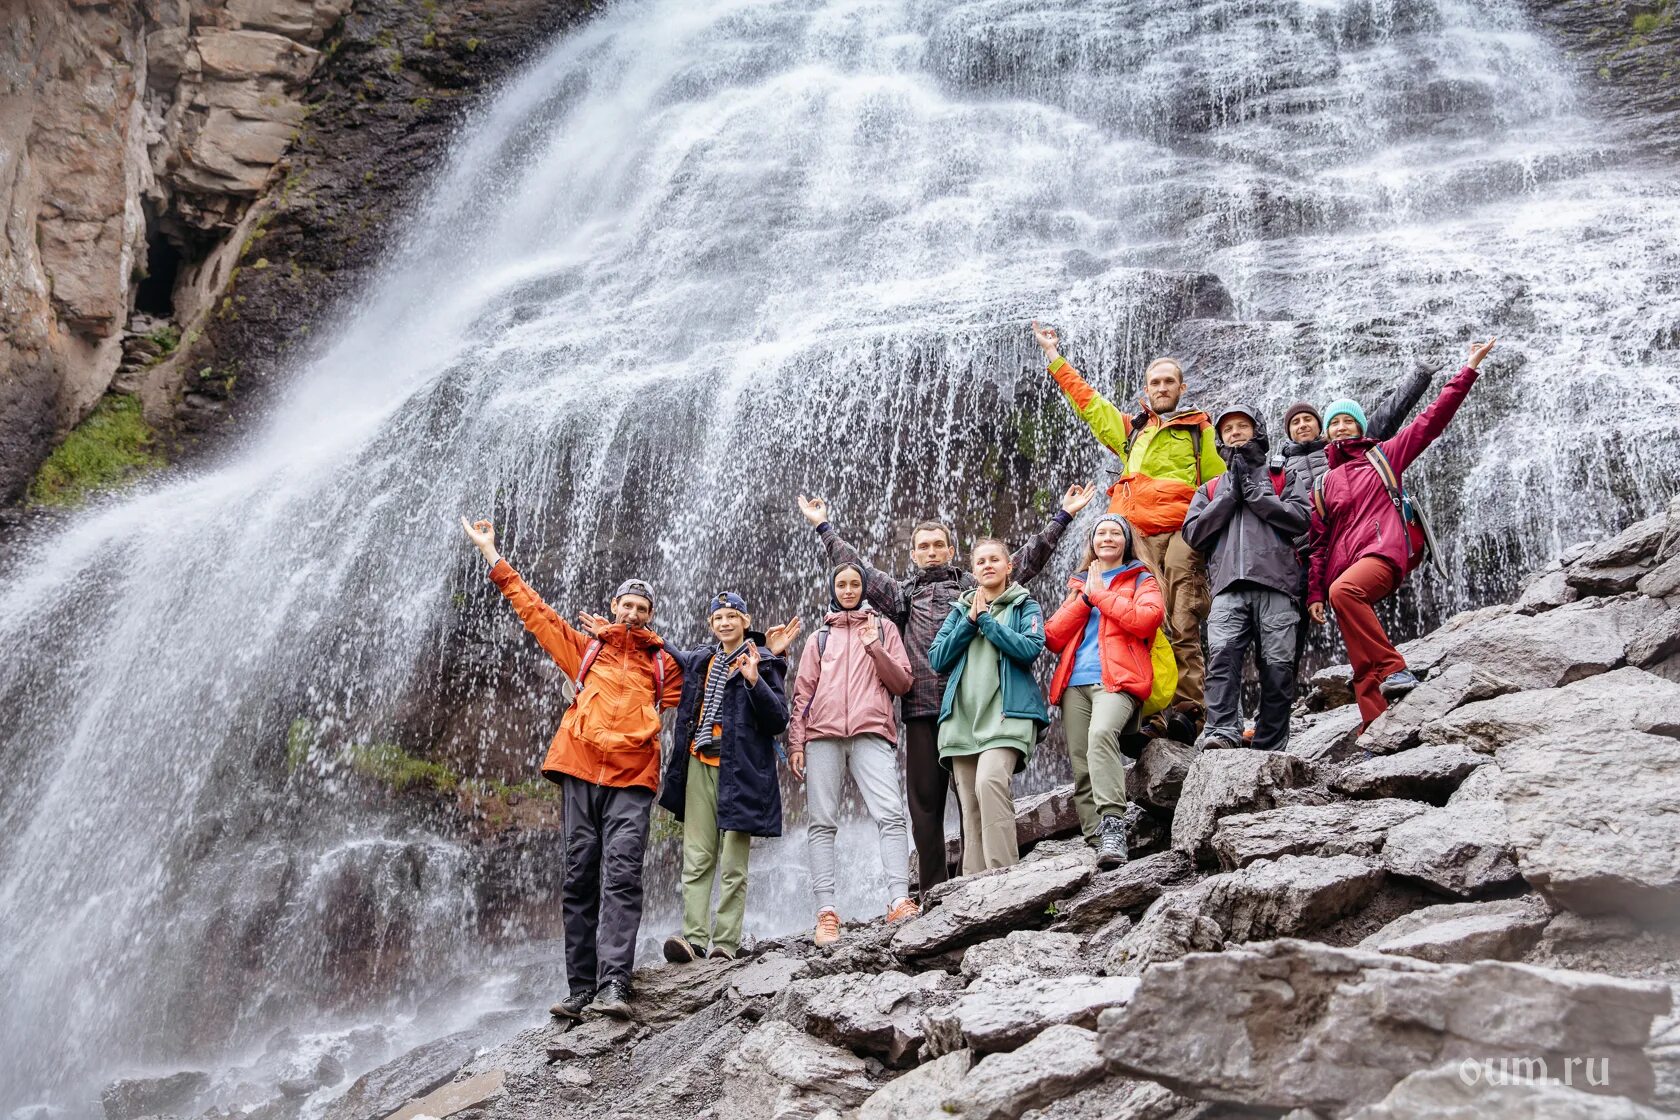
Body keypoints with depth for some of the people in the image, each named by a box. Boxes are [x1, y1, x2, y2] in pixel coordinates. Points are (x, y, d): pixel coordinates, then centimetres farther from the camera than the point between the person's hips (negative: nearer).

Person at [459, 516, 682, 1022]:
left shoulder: (663, 663, 19)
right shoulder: (586, 647, 20)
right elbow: (534, 610, 21)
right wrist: (492, 555, 22)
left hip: (632, 778, -1)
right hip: (580, 770, 2)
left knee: (621, 876, -13)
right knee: (579, 877, 0)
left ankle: (612, 986, -21)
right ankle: (579, 987, 4)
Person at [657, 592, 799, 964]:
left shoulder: (764, 662, 3)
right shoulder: (699, 661, 17)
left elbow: (778, 720, -5)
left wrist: (754, 681, -18)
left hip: (740, 770, -4)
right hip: (699, 766, 4)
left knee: (733, 864, -3)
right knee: (696, 859, -3)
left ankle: (726, 942, -3)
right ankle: (693, 938, -7)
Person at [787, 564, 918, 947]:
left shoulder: (883, 628, 20)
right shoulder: (819, 638, 23)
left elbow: (902, 683, 12)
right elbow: (803, 692, 17)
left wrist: (875, 647, -2)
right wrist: (796, 742, 6)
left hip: (871, 732, -2)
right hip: (823, 735, 2)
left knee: (890, 814, -18)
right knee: (822, 822, -7)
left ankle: (899, 902, -23)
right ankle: (826, 911, -9)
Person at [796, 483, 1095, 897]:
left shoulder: (976, 587, 15)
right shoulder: (903, 594, 20)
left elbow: (1027, 558, 14)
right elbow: (855, 567, 21)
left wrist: (1063, 516, 11)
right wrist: (823, 527, 22)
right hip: (921, 710, 2)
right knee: (924, 801, 1)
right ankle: (932, 891, 6)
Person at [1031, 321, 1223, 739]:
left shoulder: (1199, 429, 20)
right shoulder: (1130, 429, 29)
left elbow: (1220, 481, 15)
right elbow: (1086, 398, 33)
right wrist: (1053, 355, 35)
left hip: (1182, 531, -2)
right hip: (1137, 532, 2)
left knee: (1183, 624, -12)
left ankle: (1188, 710, -16)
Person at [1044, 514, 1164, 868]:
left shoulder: (1141, 579, 16)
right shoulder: (1079, 583, 28)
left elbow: (1147, 618, -7)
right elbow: (1053, 638, 14)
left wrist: (1101, 593, 1)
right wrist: (1086, 596, 6)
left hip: (1117, 680, -5)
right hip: (1076, 683, 5)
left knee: (1101, 733, -34)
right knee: (1082, 771, -4)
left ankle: (1112, 825, -40)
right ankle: (1096, 843, -4)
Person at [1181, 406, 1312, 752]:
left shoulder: (1288, 474, 21)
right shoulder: (1211, 487, 30)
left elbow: (1301, 518, 3)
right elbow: (1193, 533, 12)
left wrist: (1253, 489, 3)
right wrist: (1231, 494, 6)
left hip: (1275, 584, -2)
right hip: (1229, 586, 2)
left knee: (1278, 665, -10)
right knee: (1222, 652, -22)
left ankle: (1269, 749, -7)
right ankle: (1222, 732, -30)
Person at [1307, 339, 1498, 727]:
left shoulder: (1383, 456, 17)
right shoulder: (1323, 485, 24)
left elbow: (1432, 419, 10)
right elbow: (1318, 544, 19)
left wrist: (1468, 371, 5)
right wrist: (1314, 593, 8)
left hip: (1383, 553, -4)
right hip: (1343, 574, 4)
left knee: (1344, 591, -38)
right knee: (1363, 665, -6)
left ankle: (1393, 668, -33)